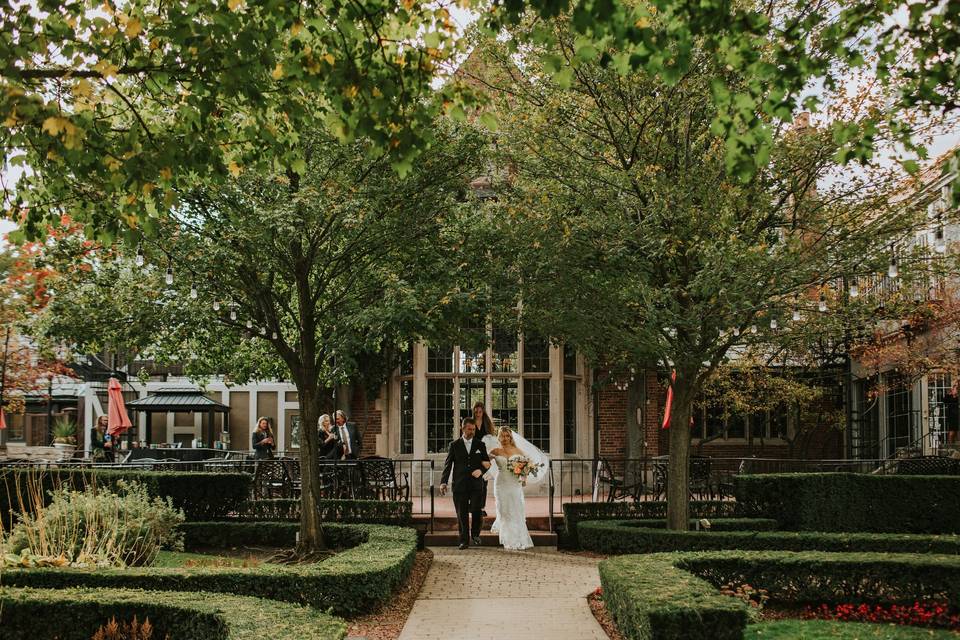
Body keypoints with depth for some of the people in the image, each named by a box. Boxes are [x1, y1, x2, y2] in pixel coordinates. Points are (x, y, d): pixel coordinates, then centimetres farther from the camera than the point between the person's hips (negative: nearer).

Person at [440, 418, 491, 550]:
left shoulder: (480, 444, 9)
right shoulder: (454, 445, 6)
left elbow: (487, 463, 10)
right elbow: (448, 465, 3)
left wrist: (481, 470, -11)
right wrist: (443, 482, -6)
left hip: (476, 484, 0)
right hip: (460, 484, 0)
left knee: (476, 511, -7)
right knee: (462, 514, 2)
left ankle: (475, 534, 17)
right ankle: (464, 540, 10)